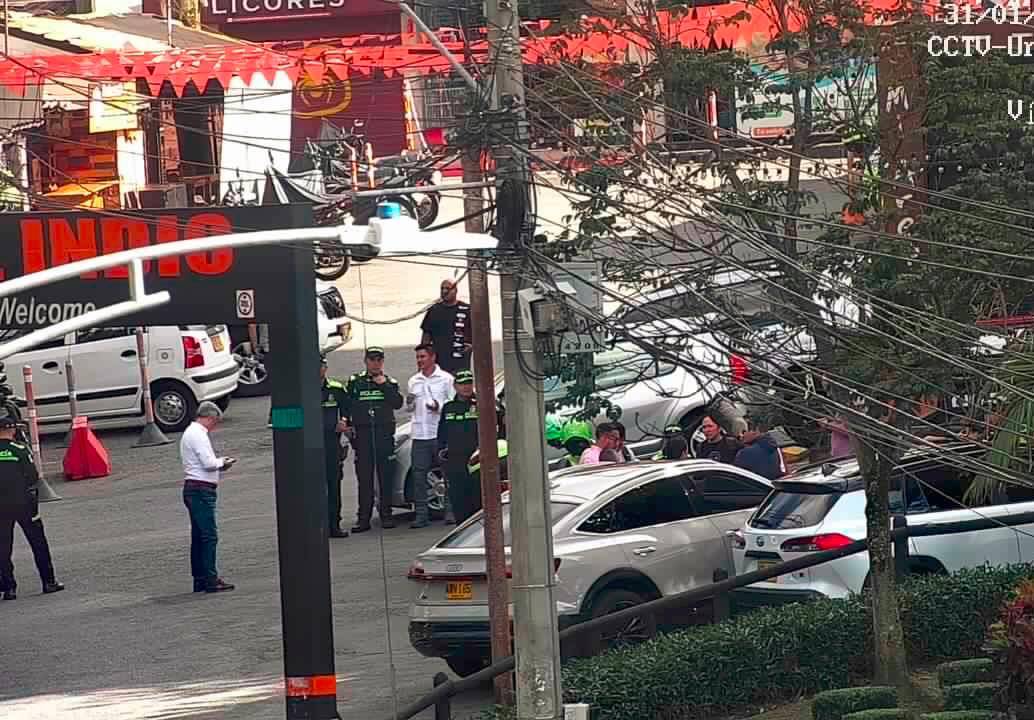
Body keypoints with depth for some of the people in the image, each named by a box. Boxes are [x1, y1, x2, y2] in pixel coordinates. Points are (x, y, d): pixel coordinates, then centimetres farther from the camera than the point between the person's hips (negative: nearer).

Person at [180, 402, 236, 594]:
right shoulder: (198, 434, -13)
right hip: (201, 490, -11)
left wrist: (220, 464, 11)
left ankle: (200, 580, 15)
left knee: (198, 537, 12)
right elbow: (209, 463, -19)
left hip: (193, 489, 11)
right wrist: (222, 463, -1)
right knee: (209, 535, -11)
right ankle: (210, 580, -13)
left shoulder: (190, 433, 20)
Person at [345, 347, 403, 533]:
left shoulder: (390, 382, 10)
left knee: (385, 477, 2)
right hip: (363, 434, 0)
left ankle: (386, 515, 8)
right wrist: (346, 425, -5)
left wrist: (384, 385, -10)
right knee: (364, 478, -1)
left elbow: (398, 404, -5)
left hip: (384, 434, 0)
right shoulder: (355, 382, 10)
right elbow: (346, 406, 9)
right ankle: (363, 518, 0)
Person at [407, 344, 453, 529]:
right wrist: (409, 403, -1)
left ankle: (450, 511, 6)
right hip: (419, 435, 4)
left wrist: (439, 407, -17)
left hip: (441, 433, -4)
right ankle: (421, 514, -1)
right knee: (418, 475, -2)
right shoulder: (414, 381, 16)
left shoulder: (446, 379, 3)